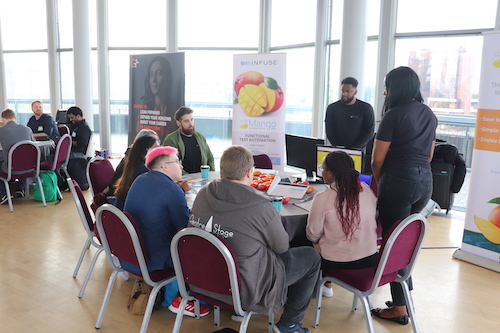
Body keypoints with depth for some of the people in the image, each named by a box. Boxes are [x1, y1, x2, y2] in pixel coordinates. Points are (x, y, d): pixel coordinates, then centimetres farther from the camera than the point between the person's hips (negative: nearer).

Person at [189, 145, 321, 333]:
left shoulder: (203, 194, -9)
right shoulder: (261, 207, -27)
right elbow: (282, 247, -10)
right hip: (246, 289, -7)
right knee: (312, 257, 12)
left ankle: (238, 309, 39)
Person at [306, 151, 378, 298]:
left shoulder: (322, 199, -20)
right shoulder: (367, 190, -7)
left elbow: (313, 235, -9)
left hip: (338, 264, -5)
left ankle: (325, 286, 31)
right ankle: (327, 285, 34)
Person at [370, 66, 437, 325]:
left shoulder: (394, 114, -11)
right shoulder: (429, 114, 13)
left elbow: (377, 159, -9)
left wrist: (378, 182, 7)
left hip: (399, 182, -8)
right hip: (425, 181, 8)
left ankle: (399, 309, 9)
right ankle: (406, 296, 26)